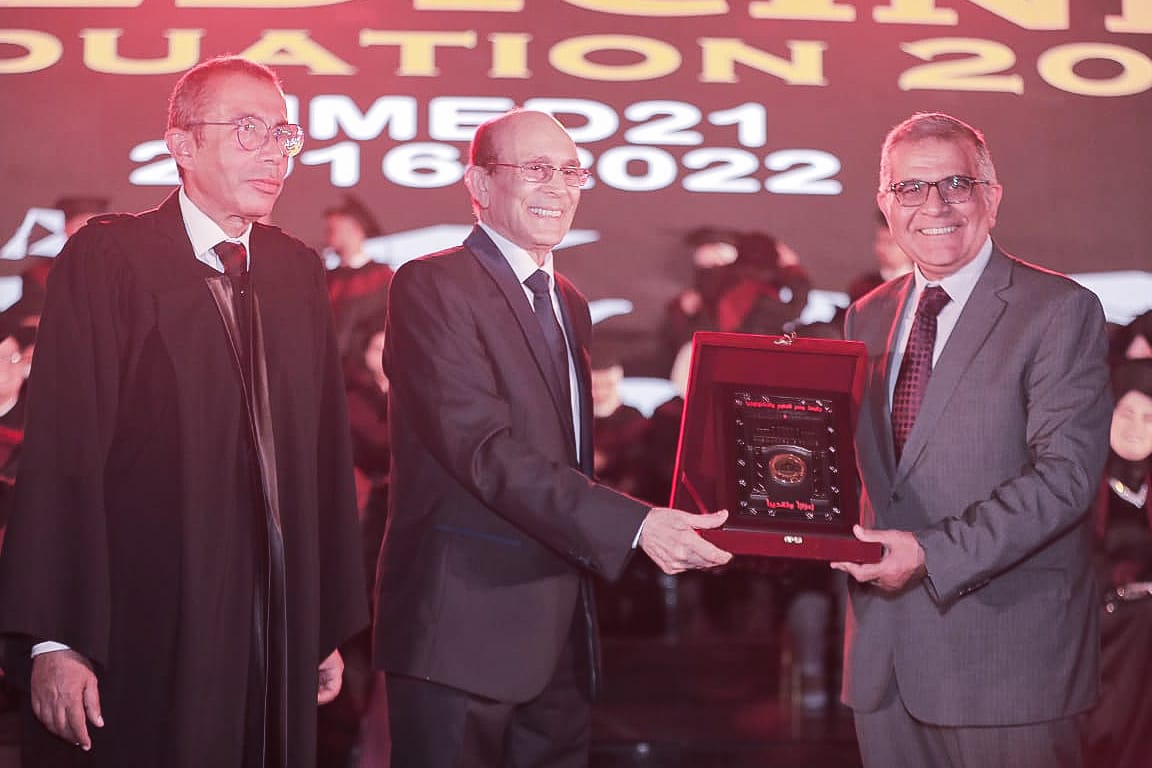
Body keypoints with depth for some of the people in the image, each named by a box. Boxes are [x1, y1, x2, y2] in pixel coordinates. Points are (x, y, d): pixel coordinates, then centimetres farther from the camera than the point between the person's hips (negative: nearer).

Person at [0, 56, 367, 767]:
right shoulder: (107, 259, -5)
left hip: (280, 634, 5)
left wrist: (332, 626, 8)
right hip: (143, 644, -5)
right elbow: (62, 454, -12)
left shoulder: (300, 271, 12)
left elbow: (328, 455, 11)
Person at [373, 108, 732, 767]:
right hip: (465, 627, -8)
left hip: (560, 632, 8)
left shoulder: (569, 304, 19)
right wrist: (632, 524, -25)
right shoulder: (432, 286, -9)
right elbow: (484, 448, -19)